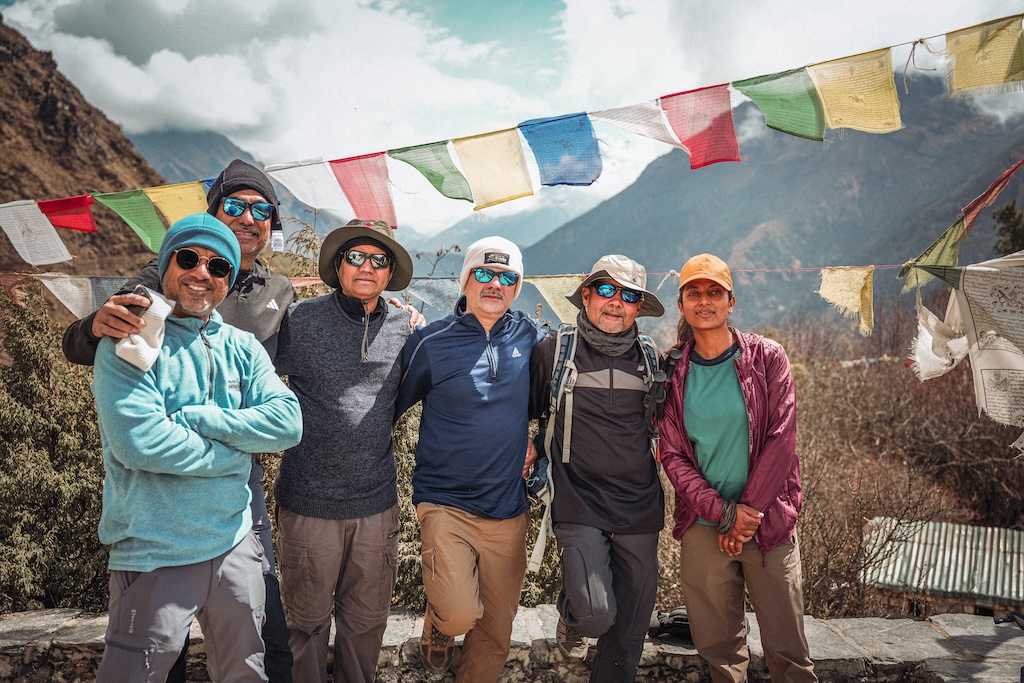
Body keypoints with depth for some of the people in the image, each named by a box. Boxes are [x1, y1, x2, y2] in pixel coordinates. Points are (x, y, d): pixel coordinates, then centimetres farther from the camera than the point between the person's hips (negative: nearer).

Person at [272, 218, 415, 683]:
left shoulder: (405, 328, 0)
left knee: (366, 620, 18)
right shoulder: (298, 320, -7)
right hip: (308, 502, -2)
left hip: (377, 504, 2)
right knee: (308, 620, 15)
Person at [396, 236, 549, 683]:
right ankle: (438, 626, 18)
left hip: (508, 510, 3)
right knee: (460, 612, -18)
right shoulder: (432, 341, -6)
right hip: (446, 505, -3)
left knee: (496, 631, 10)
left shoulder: (531, 338, 2)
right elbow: (392, 407, 4)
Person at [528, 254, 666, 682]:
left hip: (640, 508, 3)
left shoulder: (651, 359, 8)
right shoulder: (553, 351, -1)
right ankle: (571, 616, 21)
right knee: (595, 612, -14)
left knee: (629, 631, 9)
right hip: (579, 505, -3)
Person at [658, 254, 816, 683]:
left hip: (768, 524, -1)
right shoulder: (674, 372, 2)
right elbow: (672, 454, 0)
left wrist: (748, 513, -10)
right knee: (717, 647, 10)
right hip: (702, 527, 1)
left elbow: (781, 440, -6)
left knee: (785, 647, 5)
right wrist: (724, 513, -9)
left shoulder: (767, 358, -1)